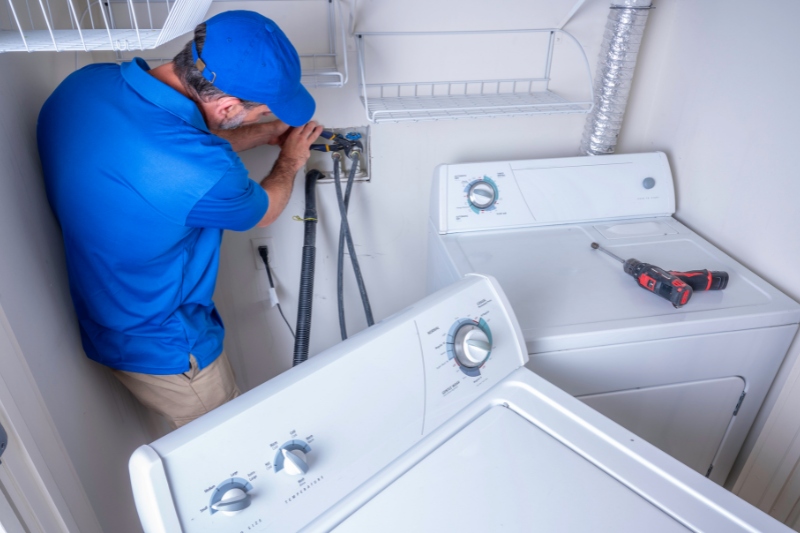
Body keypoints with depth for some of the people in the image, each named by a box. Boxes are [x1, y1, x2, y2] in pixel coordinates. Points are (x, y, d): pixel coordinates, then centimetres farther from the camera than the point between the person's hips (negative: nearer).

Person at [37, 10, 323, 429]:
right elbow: (263, 211, -13)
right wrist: (291, 161, 7)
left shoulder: (85, 82, -13)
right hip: (161, 347, -7)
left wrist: (267, 133, 11)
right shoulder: (201, 173, -37)